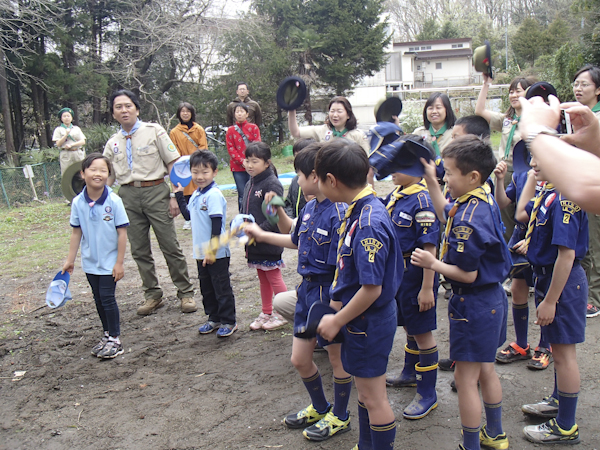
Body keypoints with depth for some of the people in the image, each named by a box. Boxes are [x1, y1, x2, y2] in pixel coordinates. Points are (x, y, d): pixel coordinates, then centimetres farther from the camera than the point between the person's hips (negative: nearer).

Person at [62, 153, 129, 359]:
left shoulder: (113, 201, -15)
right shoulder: (78, 203, -5)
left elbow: (122, 233, -12)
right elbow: (76, 232, 5)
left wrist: (119, 263, -12)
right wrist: (70, 260, 6)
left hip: (109, 262, -4)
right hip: (90, 262, 4)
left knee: (107, 298, -2)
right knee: (98, 299, 14)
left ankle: (115, 339, 11)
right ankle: (107, 334, 29)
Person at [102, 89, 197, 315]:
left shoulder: (154, 131, 0)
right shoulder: (113, 143, 12)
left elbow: (173, 164, -2)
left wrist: (174, 196, -8)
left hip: (155, 191, -4)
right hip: (128, 195, 4)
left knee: (170, 246, -2)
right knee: (139, 250, 7)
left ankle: (186, 293, 9)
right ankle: (152, 295, 21)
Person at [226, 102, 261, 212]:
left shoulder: (253, 128, 7)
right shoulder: (231, 130, 7)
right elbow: (231, 149, 1)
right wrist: (242, 161, -10)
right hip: (238, 167, 0)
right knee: (242, 194, 0)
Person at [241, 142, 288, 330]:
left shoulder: (272, 184, -16)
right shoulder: (249, 184, 10)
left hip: (269, 242, -8)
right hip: (254, 243, 8)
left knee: (274, 277, 3)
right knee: (262, 278, 17)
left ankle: (282, 314, 17)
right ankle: (266, 313, 29)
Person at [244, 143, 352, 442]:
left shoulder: (338, 214, -22)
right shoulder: (310, 207, 4)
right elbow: (295, 240, 22)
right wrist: (261, 235, 22)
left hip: (330, 292, -8)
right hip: (308, 288, 8)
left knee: (338, 358, 13)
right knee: (299, 359, 17)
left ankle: (339, 417, 34)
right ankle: (319, 407, 42)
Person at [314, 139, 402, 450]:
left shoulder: (369, 223, -28)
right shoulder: (358, 210, 1)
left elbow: (371, 288, -27)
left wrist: (337, 321, -16)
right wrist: (337, 301, 14)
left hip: (369, 321, -10)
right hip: (359, 317, 10)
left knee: (373, 397, 8)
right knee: (365, 391, 24)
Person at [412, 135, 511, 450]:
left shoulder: (468, 218, -28)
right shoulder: (485, 201, 2)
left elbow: (468, 274, -25)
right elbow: (446, 214, 20)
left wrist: (433, 264, -13)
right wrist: (431, 182, 17)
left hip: (473, 305, -10)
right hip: (492, 298, 10)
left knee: (465, 378, 3)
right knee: (485, 370, 24)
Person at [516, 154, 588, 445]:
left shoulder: (564, 198, -25)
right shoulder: (548, 193, 4)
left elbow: (566, 253, -27)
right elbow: (522, 215, 21)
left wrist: (550, 301, -24)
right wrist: (532, 179, 12)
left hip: (563, 282, -10)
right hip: (547, 276, 10)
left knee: (563, 352, 2)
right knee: (559, 348, 23)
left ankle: (565, 428, 16)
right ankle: (558, 402, 42)